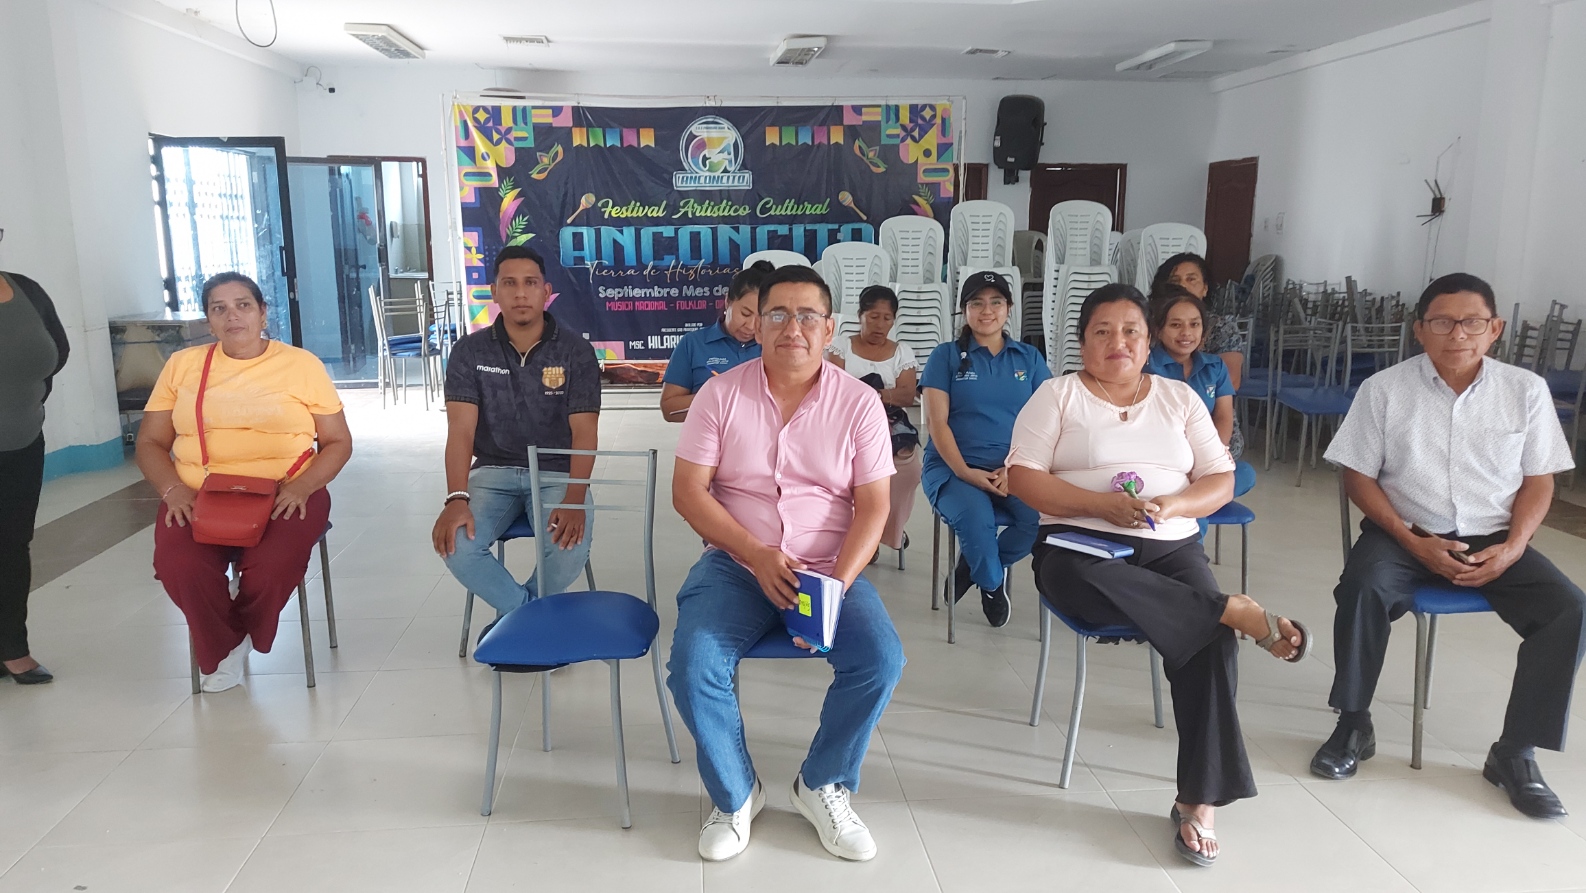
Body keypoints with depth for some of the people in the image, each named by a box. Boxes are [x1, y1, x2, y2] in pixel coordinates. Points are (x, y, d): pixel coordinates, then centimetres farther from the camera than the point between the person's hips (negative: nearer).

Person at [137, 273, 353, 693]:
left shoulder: (302, 364, 6)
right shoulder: (182, 365, 13)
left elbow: (338, 442, 6)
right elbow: (150, 443, 13)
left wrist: (302, 486, -13)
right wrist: (173, 489, -8)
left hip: (283, 494, -2)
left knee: (273, 568, -32)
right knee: (179, 567, -30)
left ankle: (244, 636, 5)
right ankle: (220, 649, 1)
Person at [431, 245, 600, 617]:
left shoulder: (576, 351, -5)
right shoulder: (470, 351, -1)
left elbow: (584, 433, -12)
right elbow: (461, 429, -10)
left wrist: (574, 500, -28)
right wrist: (457, 498, -27)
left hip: (557, 472, -1)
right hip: (494, 470, 2)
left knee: (570, 548, -30)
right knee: (455, 544, -27)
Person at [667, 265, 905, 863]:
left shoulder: (859, 402, -1)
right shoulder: (721, 394, -1)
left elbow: (873, 508, -3)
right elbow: (688, 491, -5)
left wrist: (836, 586, -19)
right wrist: (758, 556, -17)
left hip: (831, 567, 1)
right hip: (736, 563, 0)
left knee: (880, 660, -23)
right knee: (693, 665, -24)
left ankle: (823, 785, 5)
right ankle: (735, 794, 4)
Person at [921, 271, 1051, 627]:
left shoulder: (1030, 358, 14)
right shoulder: (946, 356, 8)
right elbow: (937, 422, -1)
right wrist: (965, 472, -15)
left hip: (1016, 469, 2)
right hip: (953, 467, -2)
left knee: (1042, 515, -30)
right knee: (975, 518, -34)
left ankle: (974, 564, 2)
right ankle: (992, 582, 3)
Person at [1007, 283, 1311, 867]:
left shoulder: (1180, 398, 16)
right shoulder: (1057, 395, 6)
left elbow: (1221, 482, 11)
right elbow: (1022, 479, -4)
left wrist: (1170, 504, -12)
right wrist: (1103, 504, -17)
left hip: (1171, 547, 3)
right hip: (1081, 545, -2)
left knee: (1210, 636, -26)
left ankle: (1199, 801, -20)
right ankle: (1239, 610, -28)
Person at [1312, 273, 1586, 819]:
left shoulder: (1526, 390, 2)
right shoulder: (1384, 389, -4)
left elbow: (1538, 481, 6)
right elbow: (1358, 476, -3)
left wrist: (1512, 547, -11)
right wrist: (1414, 542, -15)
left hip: (1493, 540, 2)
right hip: (1405, 533, -2)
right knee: (1363, 587, -32)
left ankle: (1515, 753, -7)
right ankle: (1354, 726, -12)